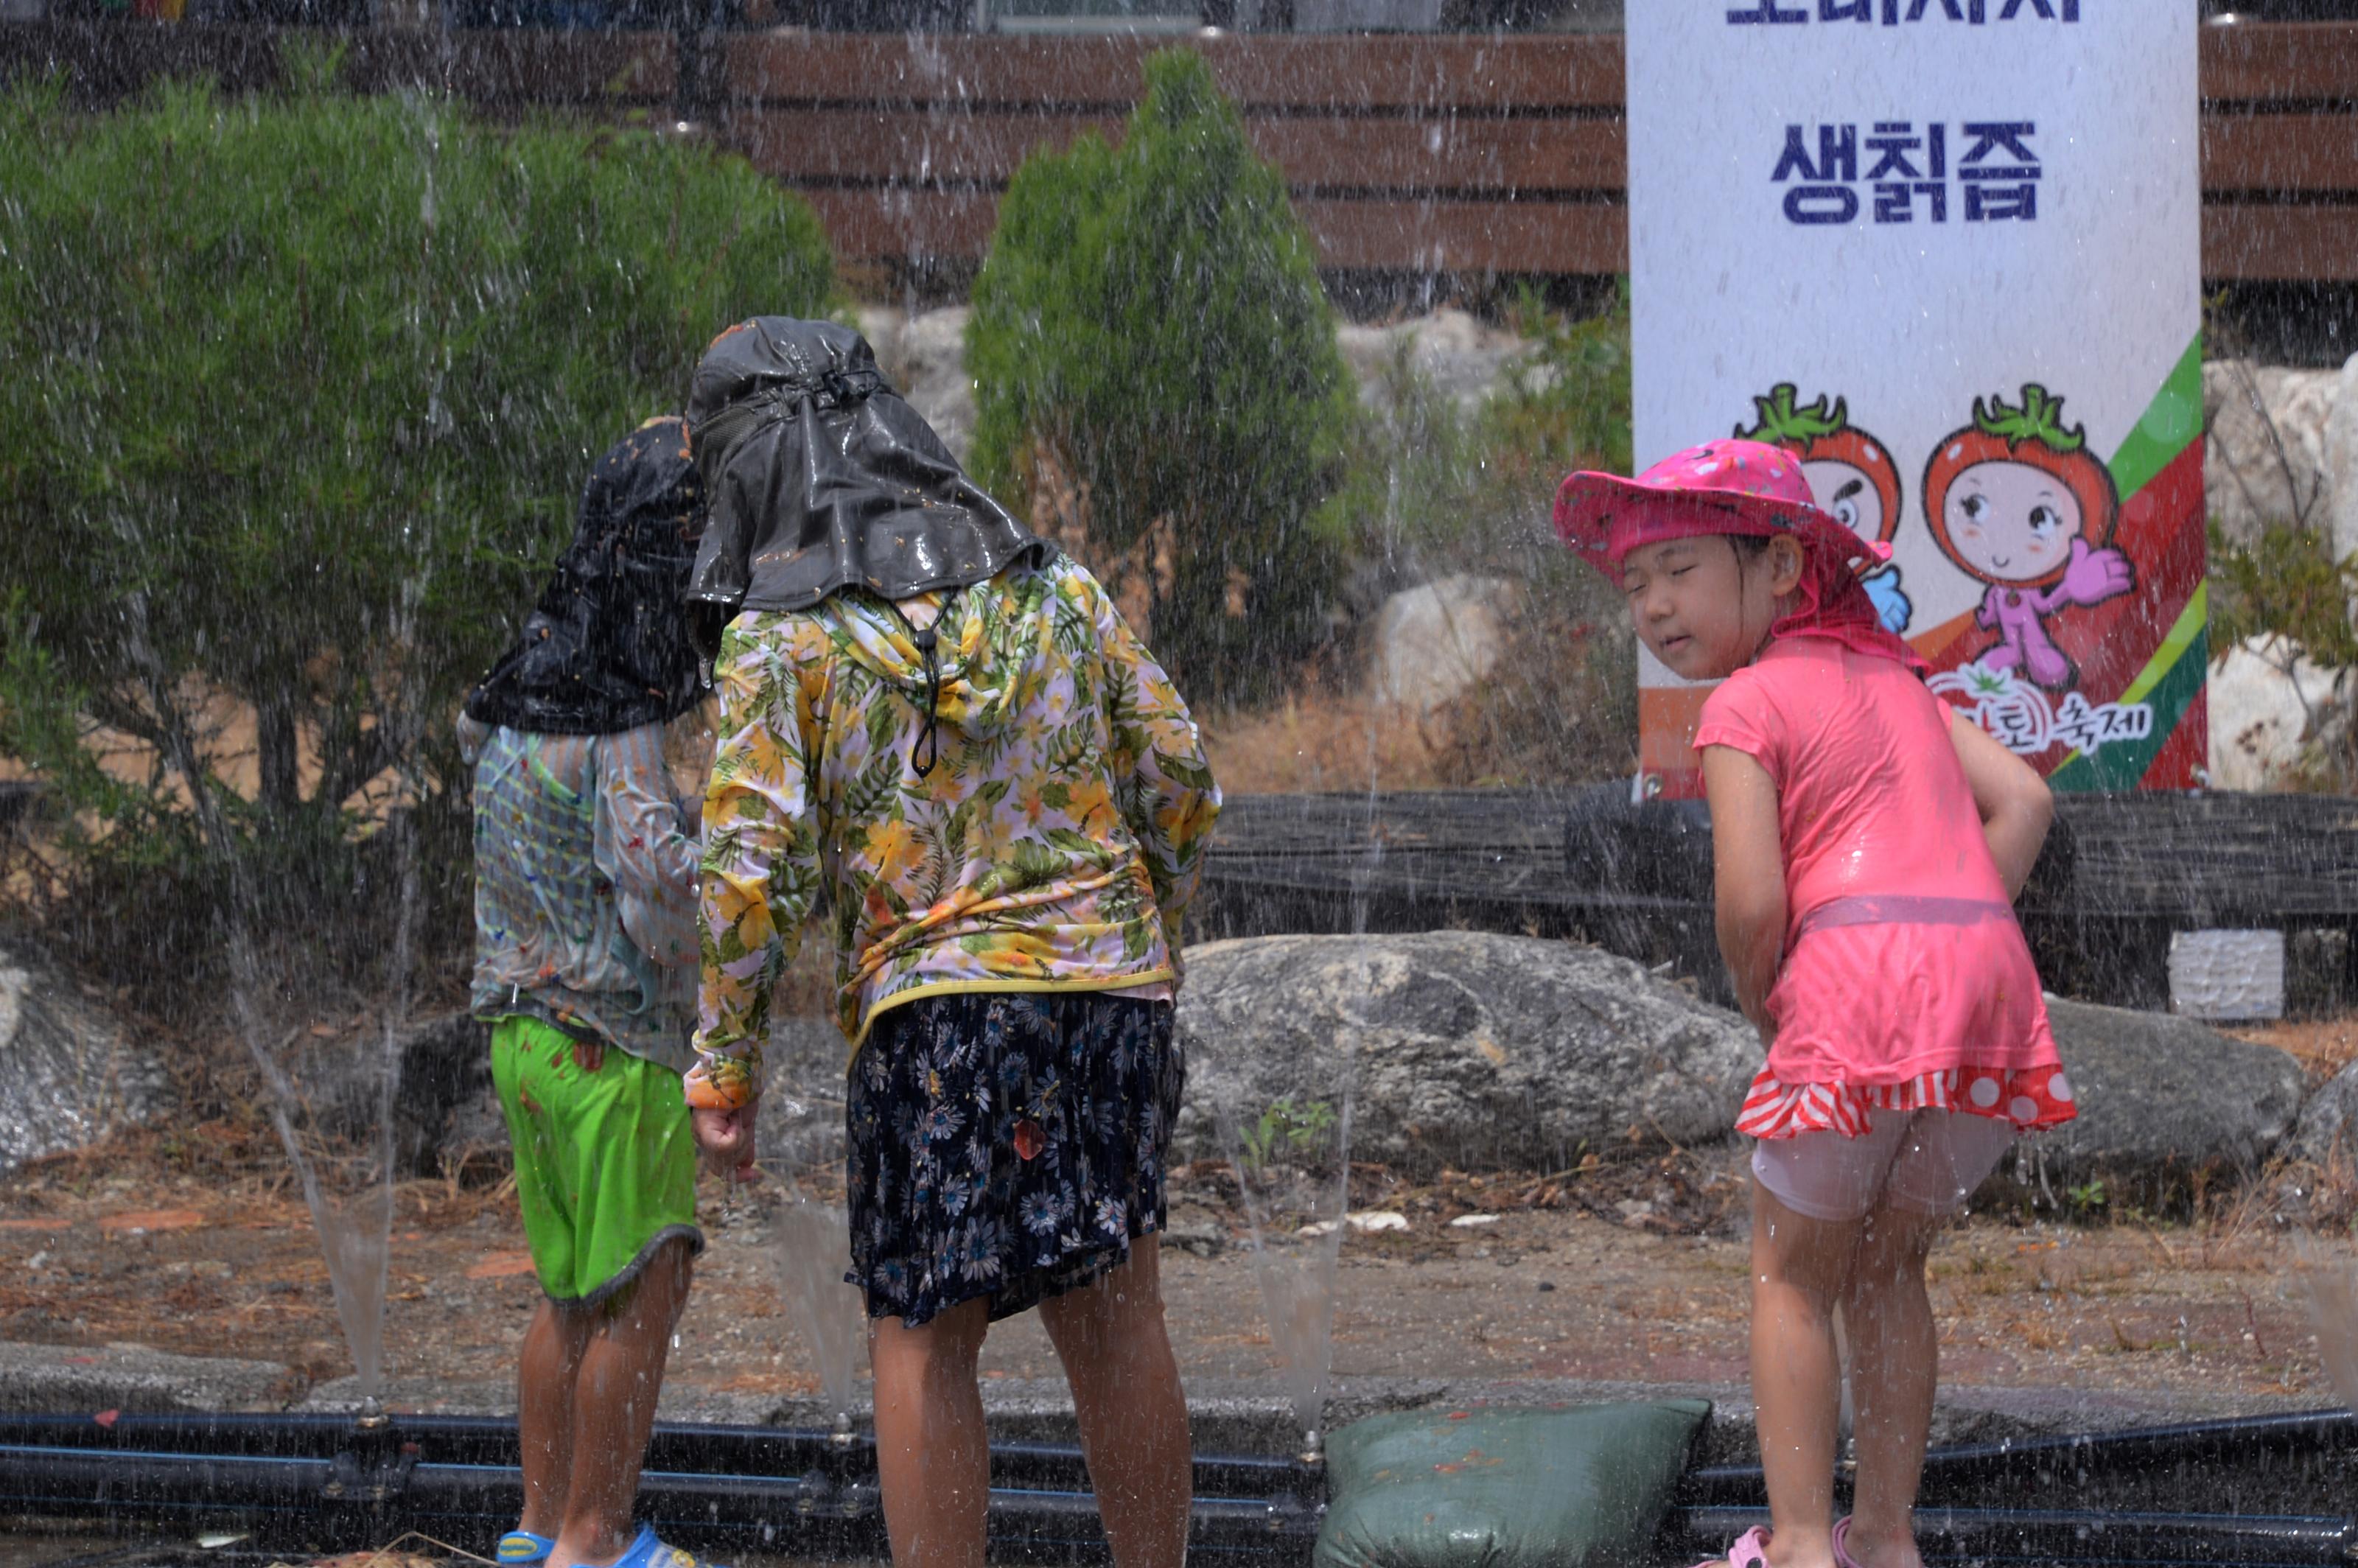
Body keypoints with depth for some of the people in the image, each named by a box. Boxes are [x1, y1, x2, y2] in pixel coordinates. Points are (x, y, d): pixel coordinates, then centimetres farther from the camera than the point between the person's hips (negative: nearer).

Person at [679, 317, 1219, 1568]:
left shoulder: (779, 638, -3)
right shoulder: (1049, 586, 11)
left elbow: (753, 865, -9)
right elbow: (1181, 784, 11)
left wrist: (723, 1062, -1)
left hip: (931, 1005, -4)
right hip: (1110, 986, 4)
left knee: (923, 1338, 3)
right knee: (1110, 1314, 13)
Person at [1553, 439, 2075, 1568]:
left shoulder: (1745, 703, 1)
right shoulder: (1890, 677, 23)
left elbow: (1751, 901, -9)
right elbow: (2020, 803, 14)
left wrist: (1758, 999, 9)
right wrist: (1952, 944, 14)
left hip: (1856, 975, -7)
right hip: (1988, 964, 7)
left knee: (1793, 1274, 7)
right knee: (1887, 1268, 20)